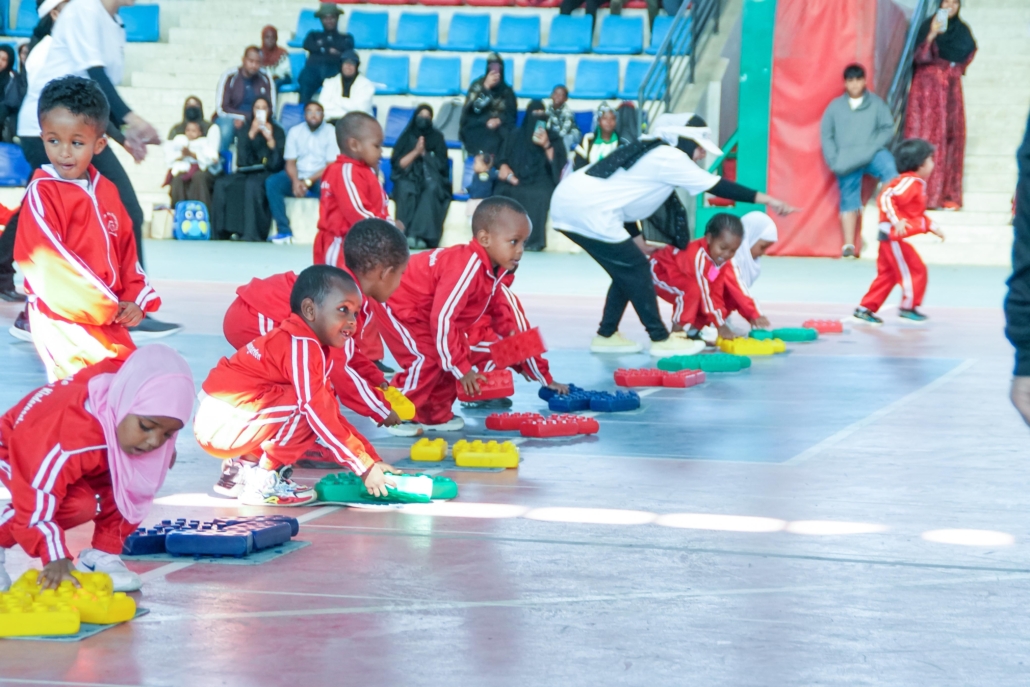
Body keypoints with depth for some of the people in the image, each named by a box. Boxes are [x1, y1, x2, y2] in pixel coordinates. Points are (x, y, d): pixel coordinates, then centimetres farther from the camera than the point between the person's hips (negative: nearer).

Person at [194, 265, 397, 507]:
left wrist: (372, 459, 10)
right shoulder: (302, 346, -17)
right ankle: (263, 483, -11)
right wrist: (364, 467, -18)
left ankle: (247, 464, 13)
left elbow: (330, 411, 16)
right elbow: (318, 412, -21)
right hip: (222, 425, -10)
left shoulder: (311, 348, 14)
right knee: (307, 409, -19)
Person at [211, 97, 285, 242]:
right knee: (221, 183, -26)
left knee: (252, 184, -38)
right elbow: (243, 159, -2)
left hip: (267, 173, -3)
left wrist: (269, 138, -16)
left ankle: (252, 233, -37)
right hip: (245, 172, 3)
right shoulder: (243, 130, 14)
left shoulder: (277, 131, 7)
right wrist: (252, 133, -9)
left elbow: (276, 162, -5)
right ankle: (221, 231, -24)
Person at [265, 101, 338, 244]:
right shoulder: (295, 132, 5)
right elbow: (290, 163, 3)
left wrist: (308, 181, -19)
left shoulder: (330, 133, -5)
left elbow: (331, 166, -10)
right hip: (298, 176, 3)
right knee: (271, 182, -23)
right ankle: (284, 231, -27)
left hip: (320, 178, -3)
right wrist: (296, 181, -19)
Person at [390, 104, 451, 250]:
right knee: (406, 189, -37)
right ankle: (406, 234, -43)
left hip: (431, 179, 0)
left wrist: (424, 153, -6)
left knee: (432, 188, -37)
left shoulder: (437, 138, 12)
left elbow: (441, 165, 4)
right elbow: (397, 164, 2)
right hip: (408, 179, 0)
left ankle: (422, 235, -46)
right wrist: (415, 152, -10)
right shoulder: (407, 137, 11)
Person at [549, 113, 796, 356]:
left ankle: (606, 335, 21)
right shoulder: (671, 158, -7)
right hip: (588, 211, -9)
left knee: (626, 270, 17)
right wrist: (764, 199, -3)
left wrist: (635, 237, 25)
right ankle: (660, 339, 2)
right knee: (636, 270, -2)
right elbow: (716, 187, -6)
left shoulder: (649, 153, 21)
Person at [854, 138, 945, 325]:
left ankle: (866, 308, 17)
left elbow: (918, 214, 25)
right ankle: (908, 306, 8)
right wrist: (896, 221, -30)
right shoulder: (909, 182, -16)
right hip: (893, 235, -10)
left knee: (887, 275, 13)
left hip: (897, 237, 10)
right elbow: (886, 197, -26)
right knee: (915, 269, -3)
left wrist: (933, 227, 19)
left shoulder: (918, 184, 16)